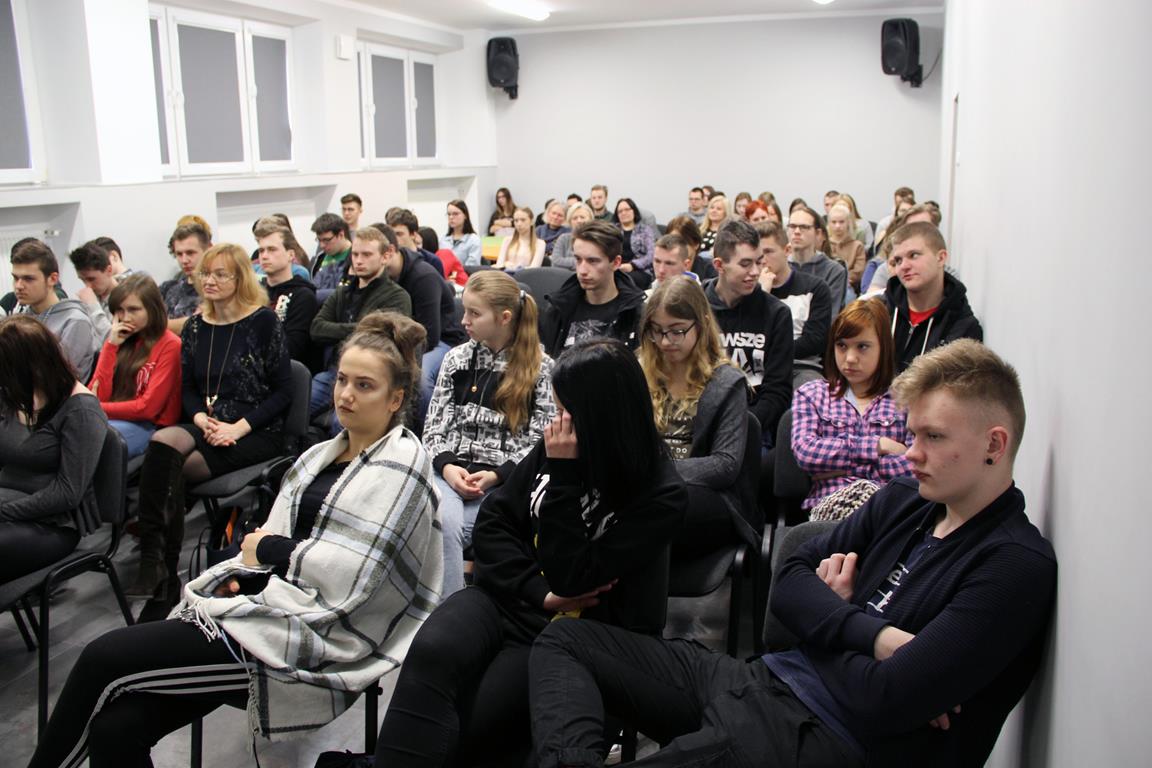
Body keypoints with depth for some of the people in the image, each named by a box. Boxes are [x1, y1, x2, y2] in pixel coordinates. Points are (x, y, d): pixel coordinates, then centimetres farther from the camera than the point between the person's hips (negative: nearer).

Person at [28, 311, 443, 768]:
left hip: (315, 635, -6)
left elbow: (351, 577, -16)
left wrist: (269, 550, -4)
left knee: (103, 659, -10)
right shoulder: (319, 456, 17)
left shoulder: (401, 465, -7)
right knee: (116, 727, -12)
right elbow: (274, 538, 16)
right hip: (269, 602, 7)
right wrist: (239, 571, -5)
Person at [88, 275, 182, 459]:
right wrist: (111, 345, 0)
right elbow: (98, 394, 5)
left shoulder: (169, 345, -3)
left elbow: (148, 407, -8)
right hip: (117, 420, 5)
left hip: (149, 426, -5)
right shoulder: (120, 339, 16)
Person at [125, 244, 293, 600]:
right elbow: (187, 389, 14)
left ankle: (158, 563, -8)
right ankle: (155, 563, -27)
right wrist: (203, 420, -8)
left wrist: (238, 427, -16)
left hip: (258, 433, -4)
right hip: (208, 428, 4)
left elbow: (283, 390, -6)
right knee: (163, 442, -29)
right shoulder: (195, 327, 12)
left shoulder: (263, 320, -4)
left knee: (166, 468, -24)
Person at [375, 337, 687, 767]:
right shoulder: (556, 447, 2)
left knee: (470, 724, -25)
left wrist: (563, 476, -20)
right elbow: (493, 523, 5)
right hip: (509, 598, 4)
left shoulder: (661, 496, -14)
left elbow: (570, 579, -18)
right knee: (431, 653, -28)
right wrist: (537, 591, -9)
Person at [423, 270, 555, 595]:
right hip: (450, 471, 2)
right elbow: (434, 425, 13)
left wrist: (495, 475, -12)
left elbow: (539, 439, 0)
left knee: (447, 528, -28)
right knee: (444, 522, -30)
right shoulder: (456, 358, 14)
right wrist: (446, 466, -7)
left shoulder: (540, 369, 4)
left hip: (504, 479, -2)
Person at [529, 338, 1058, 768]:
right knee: (565, 640, 2)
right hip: (767, 680, 9)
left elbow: (882, 703, -23)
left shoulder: (1017, 565, -14)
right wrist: (875, 637, -11)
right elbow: (788, 584, 7)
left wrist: (828, 620, -3)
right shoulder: (902, 502, 11)